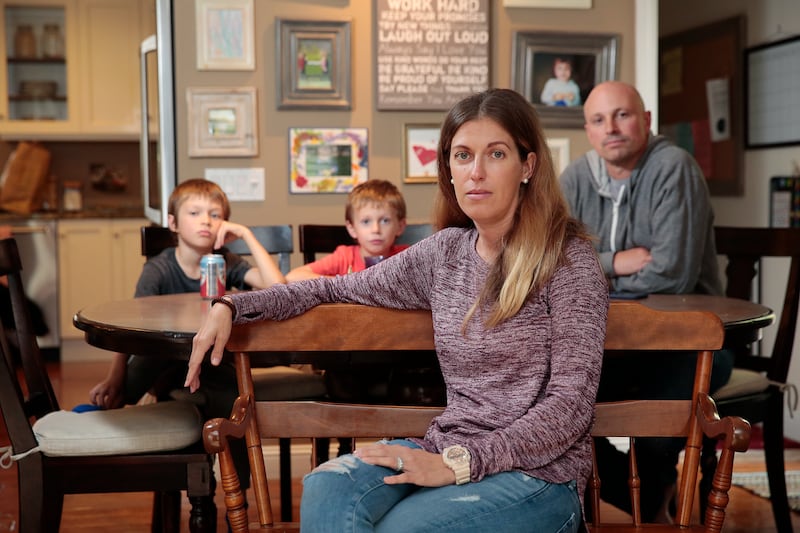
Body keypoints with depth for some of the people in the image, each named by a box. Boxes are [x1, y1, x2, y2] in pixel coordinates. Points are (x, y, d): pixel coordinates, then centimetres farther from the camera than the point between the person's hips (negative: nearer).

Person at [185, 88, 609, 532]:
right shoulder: (445, 252, 9)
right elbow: (338, 288, 19)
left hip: (540, 472, -4)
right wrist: (231, 307, 8)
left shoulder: (567, 258, -7)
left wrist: (457, 463, -19)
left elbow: (571, 403, -12)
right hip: (448, 456, 4)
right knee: (326, 489, -26)